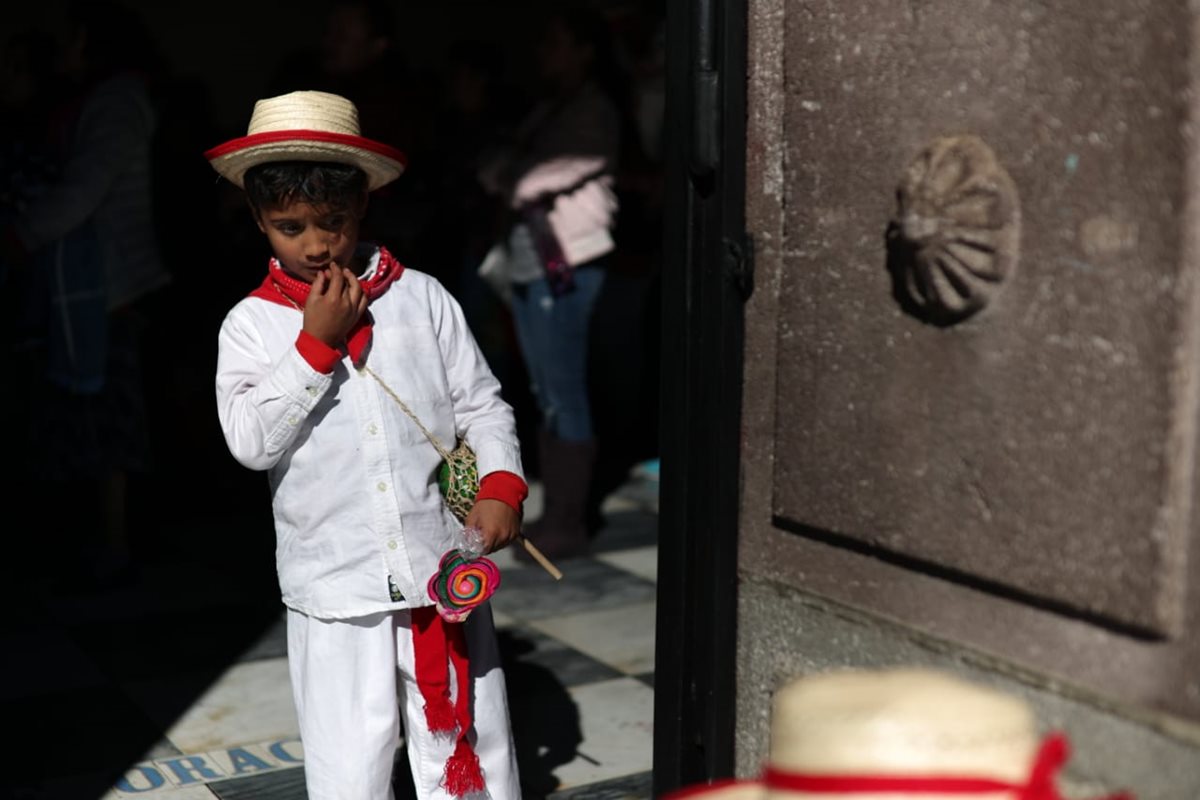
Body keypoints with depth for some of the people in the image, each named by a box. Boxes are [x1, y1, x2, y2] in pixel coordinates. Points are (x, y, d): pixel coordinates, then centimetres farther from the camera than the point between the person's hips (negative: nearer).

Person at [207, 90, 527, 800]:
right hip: (335, 589, -1)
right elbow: (251, 440, -12)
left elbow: (482, 403, 5)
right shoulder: (251, 324, 0)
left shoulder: (421, 297, 1)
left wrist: (501, 484, -10)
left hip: (442, 573, 1)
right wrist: (317, 342, -15)